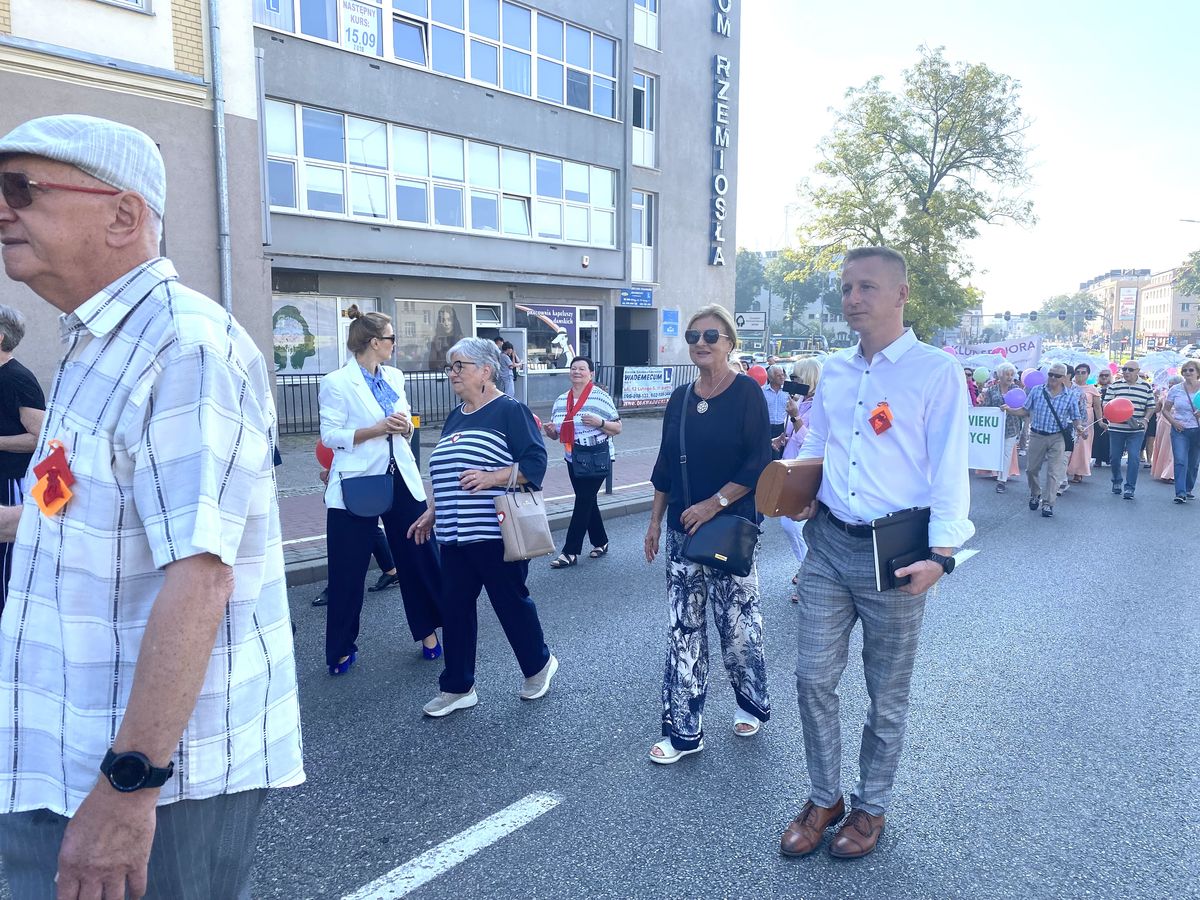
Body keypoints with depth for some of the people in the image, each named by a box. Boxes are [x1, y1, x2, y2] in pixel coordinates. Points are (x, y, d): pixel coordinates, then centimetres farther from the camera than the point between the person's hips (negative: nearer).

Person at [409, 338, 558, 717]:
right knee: (454, 608, 8)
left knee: (511, 601, 6)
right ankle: (457, 687, 20)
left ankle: (539, 664, 30)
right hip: (454, 534, 8)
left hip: (496, 532, -7)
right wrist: (432, 513, 20)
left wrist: (492, 477, -25)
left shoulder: (509, 411, -8)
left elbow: (535, 462, -15)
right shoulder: (455, 417, 16)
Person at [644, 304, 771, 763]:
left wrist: (713, 505, -17)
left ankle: (751, 703, 33)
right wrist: (655, 520, 11)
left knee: (737, 621, 7)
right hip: (683, 529, 5)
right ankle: (683, 731, 16)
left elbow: (758, 463, -13)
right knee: (683, 629, 6)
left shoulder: (747, 392, -7)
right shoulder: (680, 398, 9)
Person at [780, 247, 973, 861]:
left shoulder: (937, 372, -6)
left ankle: (871, 805, 31)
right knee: (813, 678, 6)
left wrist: (941, 553, -17)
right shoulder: (833, 371, 10)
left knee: (887, 693, 11)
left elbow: (950, 470, -9)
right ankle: (823, 799, 27)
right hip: (828, 544, 5)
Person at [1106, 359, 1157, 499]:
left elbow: (1151, 407, 8)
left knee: (1134, 457, -9)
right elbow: (1106, 404, 3)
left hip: (1136, 430, -1)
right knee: (1114, 457, 8)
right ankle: (1116, 482, 30)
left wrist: (1145, 419, -8)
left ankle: (1129, 488, -3)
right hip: (1116, 428, 1)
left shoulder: (1146, 387, 5)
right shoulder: (1115, 385, 3)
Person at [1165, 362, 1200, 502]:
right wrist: (1173, 422, -9)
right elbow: (1165, 409, 8)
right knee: (1180, 461, -11)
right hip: (1179, 430, -1)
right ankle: (1180, 493, -14)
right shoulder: (1176, 390, 2)